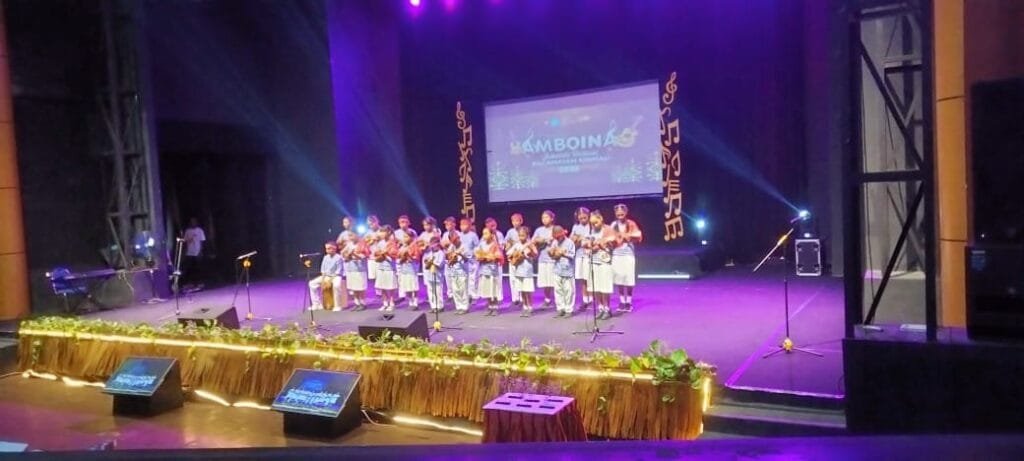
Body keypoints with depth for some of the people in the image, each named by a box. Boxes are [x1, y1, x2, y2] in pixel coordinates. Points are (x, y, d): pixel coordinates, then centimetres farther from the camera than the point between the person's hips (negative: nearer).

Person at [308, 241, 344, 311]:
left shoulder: (338, 258, -11)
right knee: (312, 283, -8)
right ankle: (317, 304, -5)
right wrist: (324, 276, -7)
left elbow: (338, 271, -15)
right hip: (325, 276, 7)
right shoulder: (326, 257, 9)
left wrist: (330, 279, -21)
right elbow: (322, 269, 12)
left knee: (336, 285, -40)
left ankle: (337, 306, -26)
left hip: (335, 276, -7)